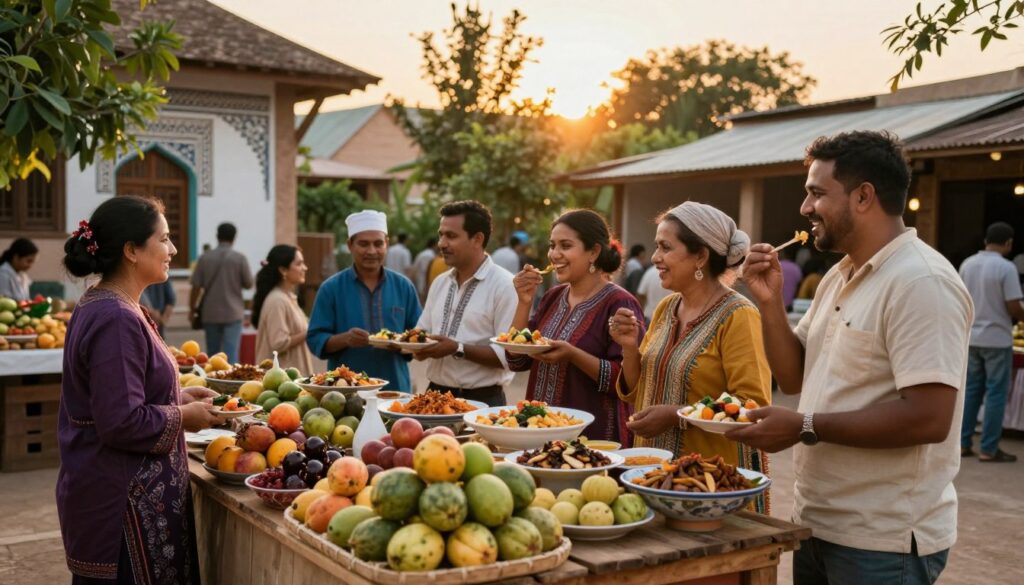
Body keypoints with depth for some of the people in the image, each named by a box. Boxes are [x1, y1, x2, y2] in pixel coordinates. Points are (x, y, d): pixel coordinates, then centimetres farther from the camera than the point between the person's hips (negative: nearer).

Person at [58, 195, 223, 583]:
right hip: (123, 503, -10)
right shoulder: (117, 320, -22)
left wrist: (178, 397, 10)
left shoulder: (100, 306, 10)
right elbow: (122, 423, -26)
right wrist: (183, 417, -11)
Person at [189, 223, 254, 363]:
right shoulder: (239, 258, -7)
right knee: (230, 354, -4)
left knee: (212, 354, 15)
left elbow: (196, 286, -2)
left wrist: (192, 308, 12)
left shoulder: (205, 258, -2)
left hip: (210, 313, 2)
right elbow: (249, 284, 0)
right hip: (233, 312, -2)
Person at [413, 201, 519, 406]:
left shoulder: (504, 285, -12)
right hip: (436, 394, 6)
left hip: (481, 401, -6)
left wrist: (458, 349, -22)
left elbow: (508, 354, -19)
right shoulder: (440, 283, 10)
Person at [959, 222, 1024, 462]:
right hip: (997, 339, -6)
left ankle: (963, 443, 16)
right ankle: (989, 449, 4)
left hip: (971, 337, 6)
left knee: (971, 390, 13)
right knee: (996, 393, 2)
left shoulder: (967, 264, 3)